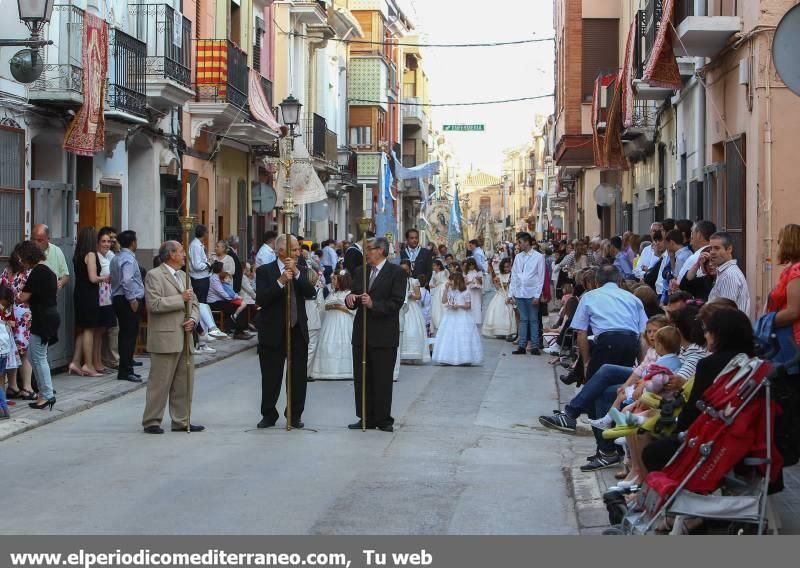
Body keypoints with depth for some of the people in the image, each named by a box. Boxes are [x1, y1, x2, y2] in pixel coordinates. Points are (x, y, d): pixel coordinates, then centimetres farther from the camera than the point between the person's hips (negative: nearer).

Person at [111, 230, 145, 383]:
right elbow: (127, 281, -25)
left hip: (118, 299, 10)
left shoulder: (115, 258, 16)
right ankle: (125, 371, -8)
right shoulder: (129, 259, -15)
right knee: (130, 335, -8)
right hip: (130, 301, -10)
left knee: (125, 334, 14)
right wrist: (133, 299, -20)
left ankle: (126, 366, 21)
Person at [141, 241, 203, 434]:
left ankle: (181, 421, 18)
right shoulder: (154, 276, -7)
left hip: (185, 338, 8)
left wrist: (193, 319, -1)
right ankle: (151, 422, 5)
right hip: (165, 339, -8)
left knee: (184, 383, 10)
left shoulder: (183, 275, 19)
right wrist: (180, 299, -16)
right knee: (160, 382, -3)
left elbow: (194, 302, 19)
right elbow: (154, 303, -19)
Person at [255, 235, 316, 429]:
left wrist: (296, 273, -21)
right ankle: (268, 415, 17)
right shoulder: (264, 271, -4)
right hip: (273, 333, -3)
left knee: (299, 377, 6)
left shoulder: (300, 272, 8)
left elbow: (311, 292, -9)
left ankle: (295, 415, 17)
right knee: (271, 377, 5)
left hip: (298, 332, 3)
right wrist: (280, 282, -25)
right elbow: (261, 300, -16)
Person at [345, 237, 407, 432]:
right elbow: (355, 301, 13)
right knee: (361, 379, 7)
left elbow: (396, 303, -13)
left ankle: (384, 420, 9)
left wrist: (373, 304, -24)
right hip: (361, 333, 6)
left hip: (384, 336, -6)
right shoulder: (360, 272, 12)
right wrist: (351, 299, -10)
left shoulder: (397, 273, -5)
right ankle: (367, 418, 15)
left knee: (383, 380, 0)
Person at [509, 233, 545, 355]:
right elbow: (514, 276, 12)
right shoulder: (518, 257, 10)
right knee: (523, 320, 7)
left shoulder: (538, 257, -3)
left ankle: (534, 346, 4)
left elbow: (541, 277, -4)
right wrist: (511, 294, 6)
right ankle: (522, 346, 8)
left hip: (532, 293, -4)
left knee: (533, 320, 1)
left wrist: (537, 295, -10)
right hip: (519, 293, 4)